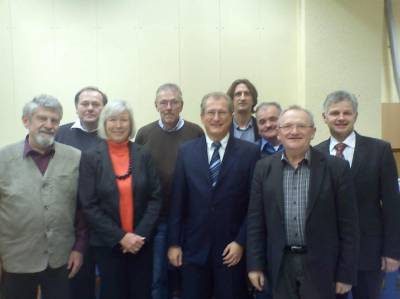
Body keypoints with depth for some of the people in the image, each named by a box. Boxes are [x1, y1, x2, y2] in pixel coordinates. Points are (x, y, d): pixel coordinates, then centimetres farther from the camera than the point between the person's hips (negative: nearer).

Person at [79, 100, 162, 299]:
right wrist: (120, 236, -13)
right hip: (107, 244, -1)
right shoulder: (90, 157, -5)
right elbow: (89, 205, -8)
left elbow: (155, 197, -1)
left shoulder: (144, 155, 1)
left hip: (141, 242, 2)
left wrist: (141, 234, -11)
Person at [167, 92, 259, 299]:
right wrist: (174, 243, 1)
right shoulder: (186, 151, 3)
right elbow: (177, 202, 3)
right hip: (194, 247, 2)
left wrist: (241, 242, -8)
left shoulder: (250, 152, -4)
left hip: (232, 248, -1)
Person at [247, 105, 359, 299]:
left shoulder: (336, 168, -6)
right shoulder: (264, 168, 0)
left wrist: (346, 273, -4)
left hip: (321, 265, -2)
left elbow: (348, 226, -5)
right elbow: (255, 221, 2)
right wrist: (255, 264, 0)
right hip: (280, 265, 2)